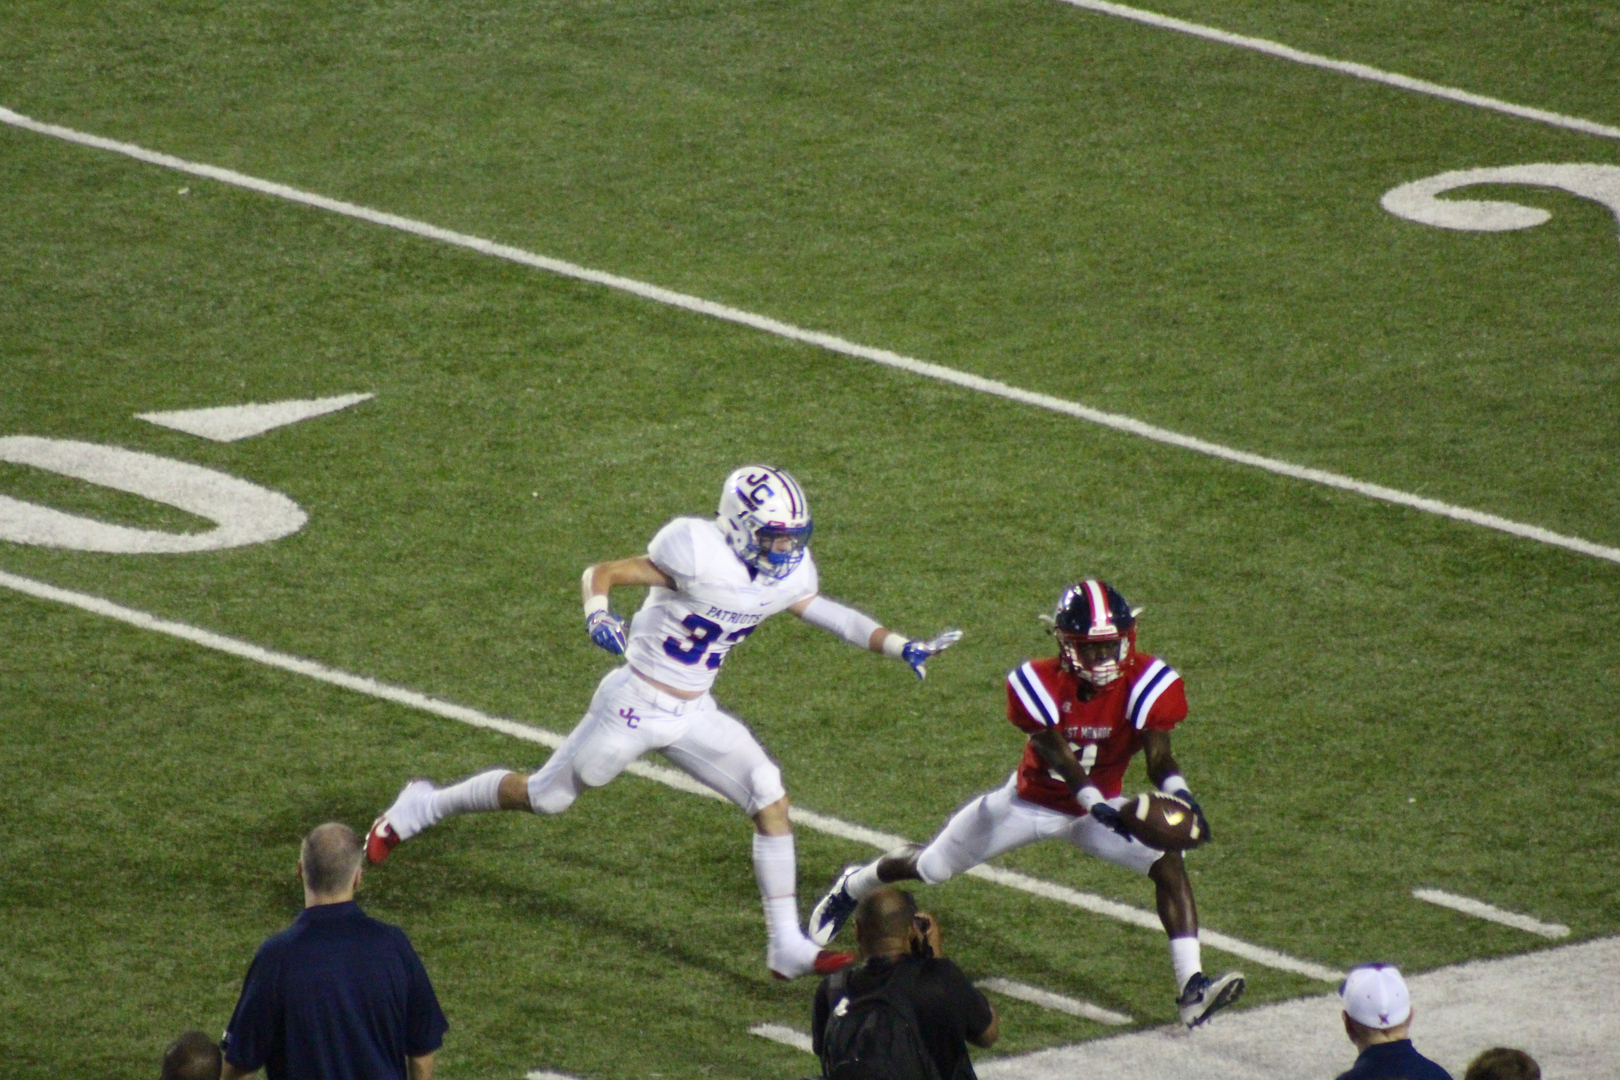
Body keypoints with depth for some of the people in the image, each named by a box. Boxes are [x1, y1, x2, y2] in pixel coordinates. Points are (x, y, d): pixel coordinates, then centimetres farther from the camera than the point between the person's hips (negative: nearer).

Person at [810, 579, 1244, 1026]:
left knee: (1168, 861, -24)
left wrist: (1177, 792, -53)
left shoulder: (1145, 683, -24)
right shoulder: (1041, 683, -28)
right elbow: (1060, 757, -36)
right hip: (1030, 802, -1)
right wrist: (1098, 806, -54)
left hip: (1102, 806, 1)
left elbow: (1159, 757, -30)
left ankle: (1192, 988, -26)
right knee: (931, 867, 13)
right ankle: (852, 887, 47)